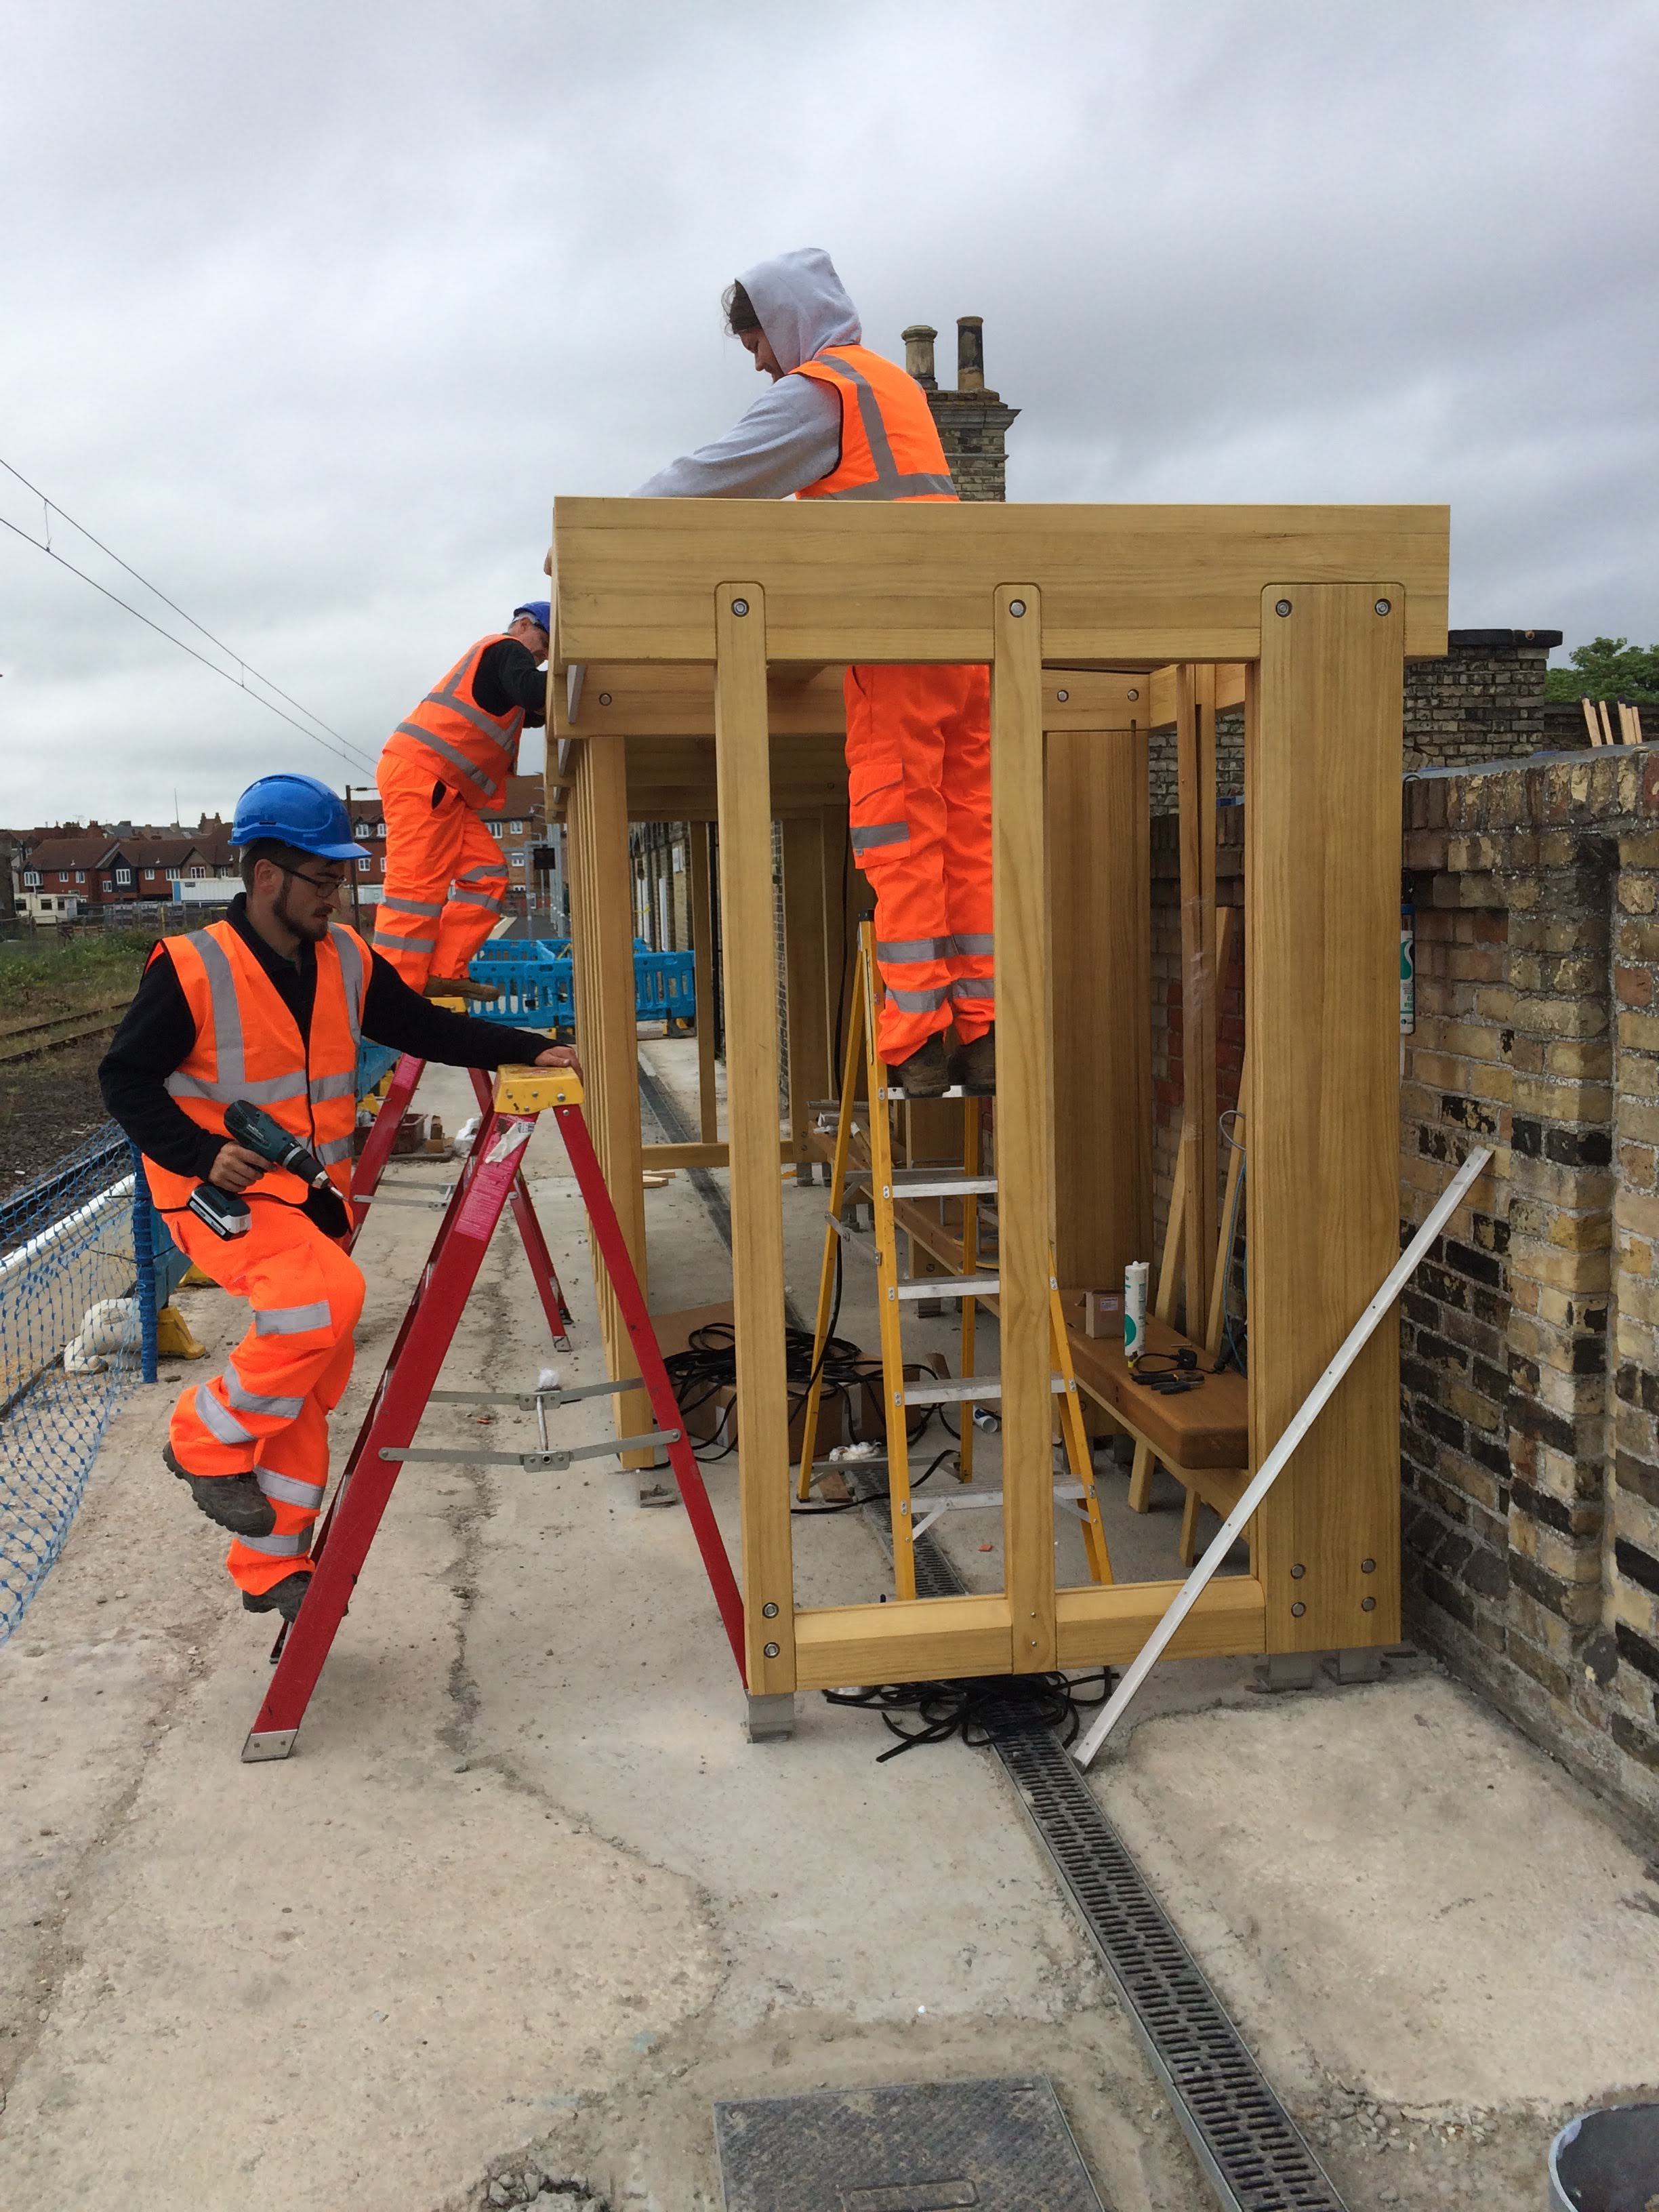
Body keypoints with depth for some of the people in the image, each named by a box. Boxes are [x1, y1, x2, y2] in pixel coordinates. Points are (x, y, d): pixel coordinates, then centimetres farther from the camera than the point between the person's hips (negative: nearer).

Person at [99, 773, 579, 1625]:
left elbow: (426, 1028, 7)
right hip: (221, 1192, -7)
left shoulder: (347, 961, 1)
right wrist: (202, 1154, -25)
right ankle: (209, 1441, -7)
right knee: (328, 1294, -31)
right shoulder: (192, 970, -16)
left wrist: (530, 1051, -4)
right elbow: (125, 1077, -12)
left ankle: (273, 1568, 25)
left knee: (311, 1381, 10)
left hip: (309, 1195, 7)